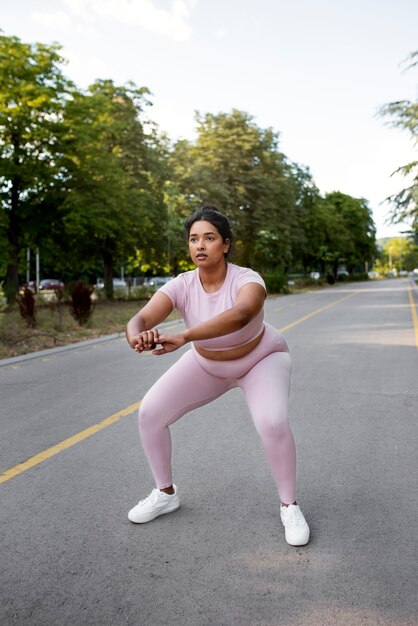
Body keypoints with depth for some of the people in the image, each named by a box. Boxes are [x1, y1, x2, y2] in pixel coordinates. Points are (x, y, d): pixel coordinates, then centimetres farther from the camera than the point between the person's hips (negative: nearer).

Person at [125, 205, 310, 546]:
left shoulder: (248, 280, -33)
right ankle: (165, 494, 17)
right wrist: (137, 336, -62)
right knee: (150, 413, -7)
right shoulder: (181, 285, -24)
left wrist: (183, 336, -67)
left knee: (273, 423, -29)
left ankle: (290, 506, -1)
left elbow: (240, 314, -57)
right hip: (206, 364, 4)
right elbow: (140, 319, -38)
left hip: (260, 359, -3)